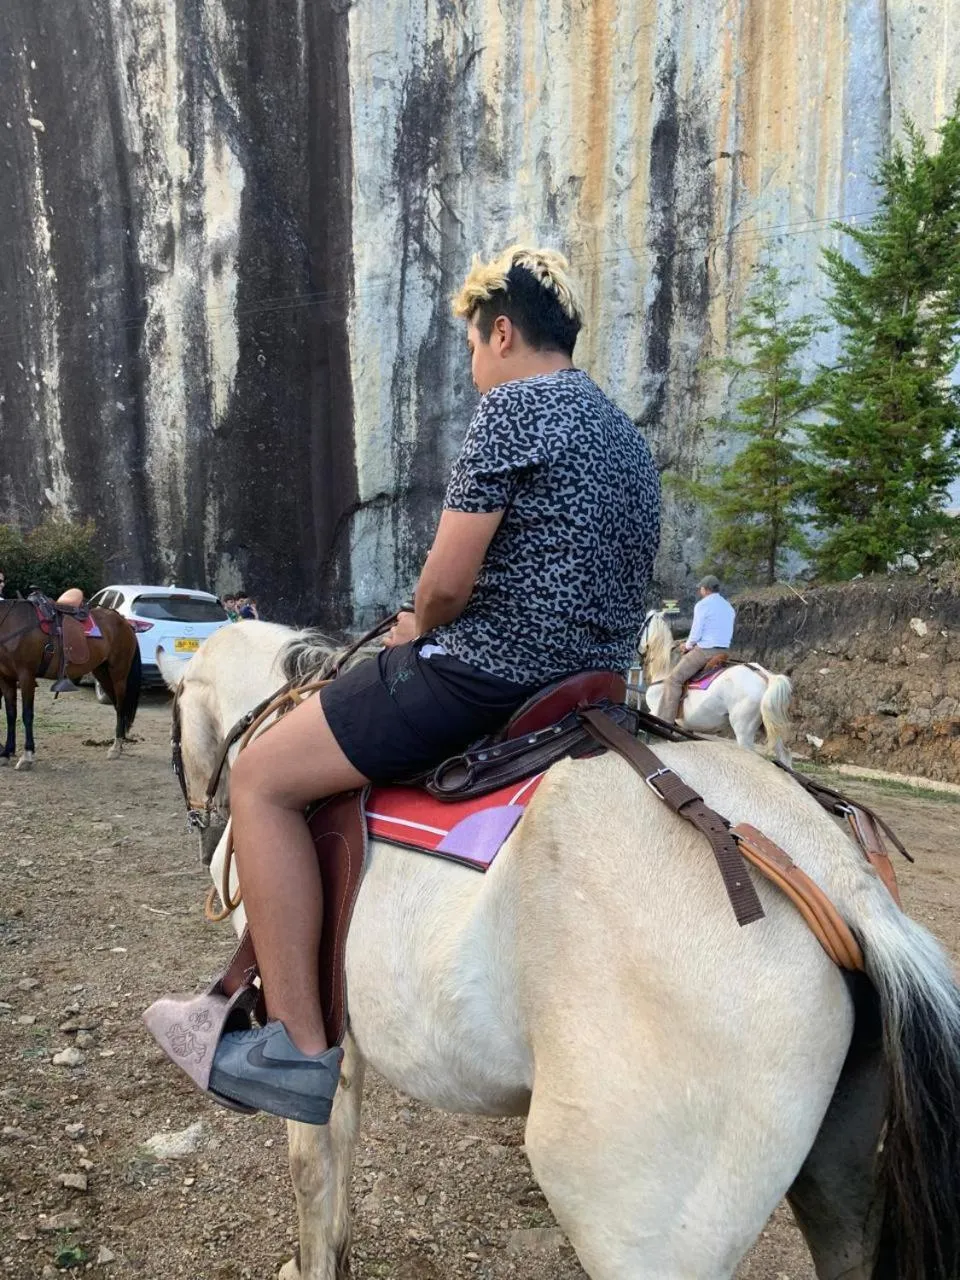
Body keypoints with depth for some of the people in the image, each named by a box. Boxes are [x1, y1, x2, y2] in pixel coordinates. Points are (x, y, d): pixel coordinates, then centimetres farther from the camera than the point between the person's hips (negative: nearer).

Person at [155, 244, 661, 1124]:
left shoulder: (512, 406, -10)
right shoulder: (626, 434, 18)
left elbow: (447, 580, -17)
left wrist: (418, 629, 7)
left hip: (487, 676, -10)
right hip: (595, 684, 10)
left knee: (262, 779, 1)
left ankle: (301, 1052, 3)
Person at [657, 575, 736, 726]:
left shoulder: (702, 605, -7)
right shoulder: (729, 607, 18)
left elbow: (696, 633, -11)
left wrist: (688, 645, 9)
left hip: (704, 651, -8)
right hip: (724, 651, 8)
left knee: (674, 679, -9)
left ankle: (665, 721, -19)